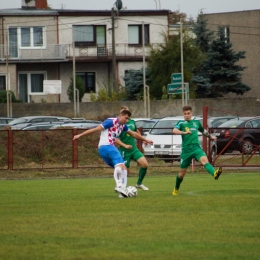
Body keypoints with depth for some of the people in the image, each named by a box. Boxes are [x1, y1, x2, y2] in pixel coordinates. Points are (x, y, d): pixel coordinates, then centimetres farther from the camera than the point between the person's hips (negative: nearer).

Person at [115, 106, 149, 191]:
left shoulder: (132, 122, 6)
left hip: (134, 149, 5)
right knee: (126, 171, -1)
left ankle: (139, 183, 6)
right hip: (124, 151, -5)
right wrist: (125, 145, -26)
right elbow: (116, 139, -16)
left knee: (145, 164, -11)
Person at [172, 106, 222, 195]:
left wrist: (210, 136, 41)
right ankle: (176, 189, 32)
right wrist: (184, 132, -30)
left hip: (196, 147, 2)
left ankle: (215, 174, -56)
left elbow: (203, 131, 37)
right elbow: (174, 131, -17)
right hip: (186, 150, -1)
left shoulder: (196, 123, 16)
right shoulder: (181, 123, 4)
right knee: (182, 172, 9)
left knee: (204, 160, -29)